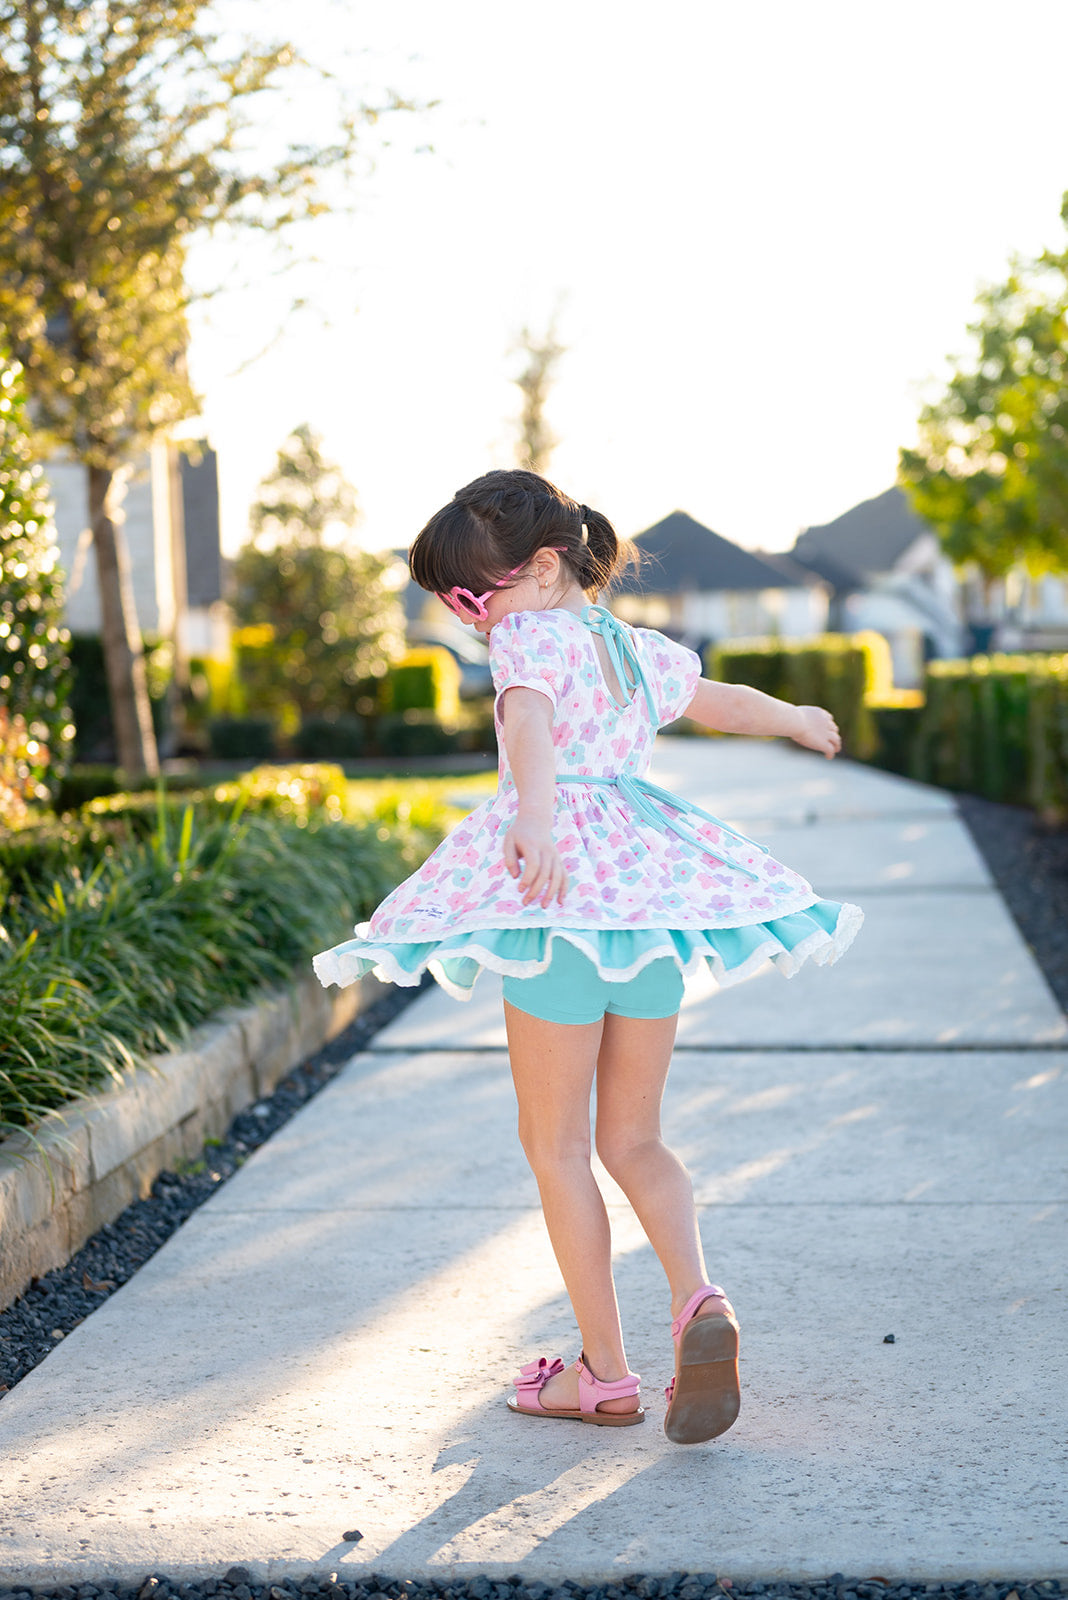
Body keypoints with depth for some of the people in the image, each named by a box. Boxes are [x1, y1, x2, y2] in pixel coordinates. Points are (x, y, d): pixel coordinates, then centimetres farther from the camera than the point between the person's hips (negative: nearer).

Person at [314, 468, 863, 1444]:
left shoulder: (533, 636, -4)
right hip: (653, 882, 7)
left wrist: (536, 811, -46)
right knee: (633, 1140, 14)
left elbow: (529, 718, -27)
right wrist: (803, 720, 58)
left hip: (566, 893, -7)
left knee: (555, 1144, 4)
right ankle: (699, 1300, -10)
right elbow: (727, 702, 37)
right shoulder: (638, 649, 19)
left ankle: (604, 1372, 7)